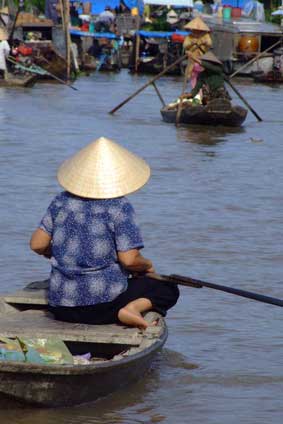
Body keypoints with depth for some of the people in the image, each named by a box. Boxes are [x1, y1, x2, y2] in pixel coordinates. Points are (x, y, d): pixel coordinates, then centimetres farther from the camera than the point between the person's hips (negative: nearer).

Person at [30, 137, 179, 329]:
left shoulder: (62, 201, 4)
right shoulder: (120, 207, -9)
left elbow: (37, 244, 5)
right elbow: (129, 259, -14)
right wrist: (147, 266, 8)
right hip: (104, 303, -3)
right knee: (168, 289, 13)